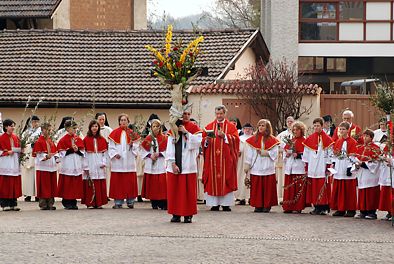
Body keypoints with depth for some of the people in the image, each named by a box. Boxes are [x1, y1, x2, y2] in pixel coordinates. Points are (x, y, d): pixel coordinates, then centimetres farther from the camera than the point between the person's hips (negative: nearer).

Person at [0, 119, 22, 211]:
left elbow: (19, 148, 16)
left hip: (15, 162, 5)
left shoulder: (16, 137, 12)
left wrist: (13, 150, -2)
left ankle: (13, 203, 8)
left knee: (15, 183, 3)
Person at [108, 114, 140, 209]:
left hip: (129, 161, 1)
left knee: (130, 182, 1)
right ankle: (118, 202, 0)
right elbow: (111, 147, 3)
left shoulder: (132, 134, 9)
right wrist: (115, 154, -13)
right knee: (117, 182, -3)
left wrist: (132, 145, -11)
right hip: (117, 161, -1)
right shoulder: (115, 133, 6)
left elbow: (136, 147, 9)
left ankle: (130, 201, 7)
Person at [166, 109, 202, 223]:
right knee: (174, 190, 2)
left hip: (188, 165, -2)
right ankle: (176, 214, 8)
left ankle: (188, 215, 4)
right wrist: (173, 163, -8)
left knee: (188, 190, -1)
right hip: (175, 165, 2)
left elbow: (197, 143, -11)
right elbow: (170, 147, 1)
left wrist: (186, 132, -14)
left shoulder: (194, 128, 4)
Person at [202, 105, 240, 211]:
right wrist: (207, 140, -14)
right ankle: (214, 204, 1)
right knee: (213, 180, -2)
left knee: (226, 181, -3)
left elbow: (235, 139, -5)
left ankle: (226, 204, 1)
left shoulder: (231, 126, 8)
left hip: (226, 158, -1)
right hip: (212, 158, 1)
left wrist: (224, 136, -16)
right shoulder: (209, 126, 12)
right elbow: (203, 140, 7)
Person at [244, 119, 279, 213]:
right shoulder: (253, 139, 8)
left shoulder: (272, 140, 4)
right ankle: (258, 206, 4)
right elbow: (248, 153, 6)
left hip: (268, 168, -1)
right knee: (256, 187, -1)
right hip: (256, 168, 1)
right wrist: (247, 164, 1)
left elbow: (275, 153, 1)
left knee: (268, 187, -2)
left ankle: (267, 206, 3)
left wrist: (266, 153, -11)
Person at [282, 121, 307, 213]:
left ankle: (298, 207, -3)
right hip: (290, 167, 6)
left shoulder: (304, 141, -2)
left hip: (299, 167, -6)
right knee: (289, 188, 4)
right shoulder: (290, 141, 18)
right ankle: (288, 207, 7)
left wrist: (298, 155, -17)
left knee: (299, 188, -6)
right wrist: (286, 154, 3)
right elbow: (285, 151, 23)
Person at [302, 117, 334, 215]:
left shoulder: (327, 139, 0)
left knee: (323, 188, -5)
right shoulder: (309, 139, 10)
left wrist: (328, 168, -5)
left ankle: (324, 208, -1)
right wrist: (306, 168, 8)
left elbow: (329, 155, -1)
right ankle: (317, 207, 8)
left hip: (322, 169, -3)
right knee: (313, 188, 2)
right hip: (312, 168, 3)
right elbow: (306, 155, 12)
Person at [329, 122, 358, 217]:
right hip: (338, 169, 6)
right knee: (338, 189, 5)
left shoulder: (352, 142, -4)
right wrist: (333, 164, 8)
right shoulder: (338, 142, 13)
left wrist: (350, 168, -14)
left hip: (347, 169, -6)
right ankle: (340, 209, 11)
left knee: (349, 190, -3)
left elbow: (353, 156, -8)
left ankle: (350, 210, 2)